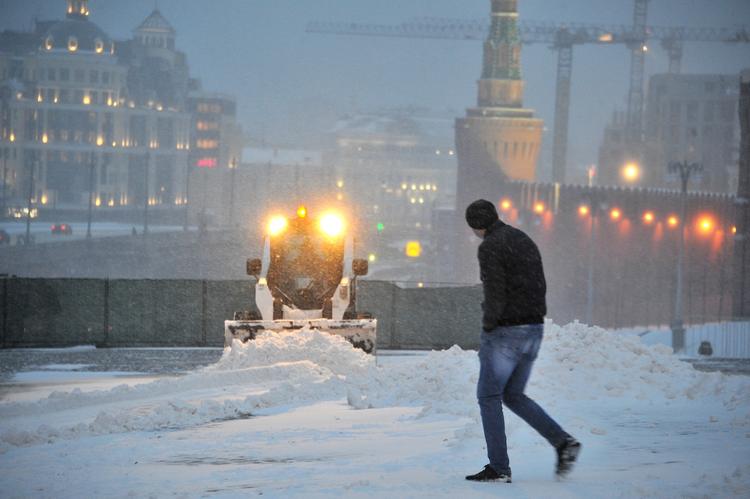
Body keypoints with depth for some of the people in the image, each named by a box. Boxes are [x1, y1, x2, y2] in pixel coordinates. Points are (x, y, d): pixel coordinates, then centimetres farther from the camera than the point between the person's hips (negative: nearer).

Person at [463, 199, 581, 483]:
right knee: (513, 397, 17)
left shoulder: (489, 247, -14)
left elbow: (495, 293, -21)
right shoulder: (525, 241, 15)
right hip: (533, 329, 8)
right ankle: (563, 443, 1)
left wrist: (488, 325, -7)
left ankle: (498, 467, 2)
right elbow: (540, 287, 16)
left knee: (489, 397, 4)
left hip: (505, 331, -8)